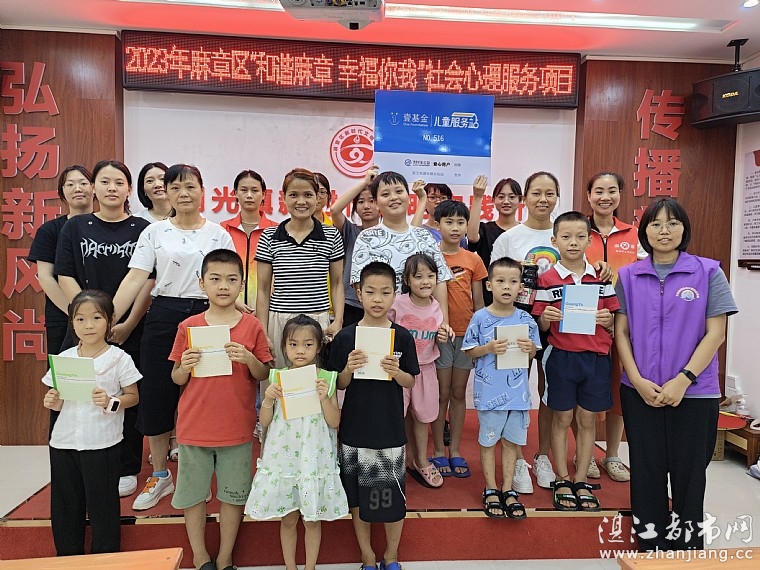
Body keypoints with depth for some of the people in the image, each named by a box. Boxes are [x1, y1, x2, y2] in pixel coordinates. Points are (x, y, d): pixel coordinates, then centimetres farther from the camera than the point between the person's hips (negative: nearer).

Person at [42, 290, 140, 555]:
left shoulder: (119, 358, -6)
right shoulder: (64, 358, 5)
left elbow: (132, 396, -2)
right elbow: (58, 398, 14)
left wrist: (111, 402, -20)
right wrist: (53, 402, -7)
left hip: (102, 444, -4)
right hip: (63, 443, 4)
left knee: (102, 504, 5)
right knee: (65, 505, 15)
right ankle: (68, 558, 34)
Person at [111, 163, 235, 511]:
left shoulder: (218, 234, 5)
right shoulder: (154, 233, 4)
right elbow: (135, 279, -3)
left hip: (205, 316, 0)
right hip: (163, 317, 1)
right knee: (156, 395, 5)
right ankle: (159, 476, 25)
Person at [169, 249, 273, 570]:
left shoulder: (252, 326, -4)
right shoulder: (188, 327, -2)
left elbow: (264, 375, 0)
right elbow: (177, 379, 4)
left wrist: (249, 359, -19)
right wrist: (185, 366, -16)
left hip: (237, 427, 0)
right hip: (194, 426, 1)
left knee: (233, 495, 12)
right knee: (193, 494, 13)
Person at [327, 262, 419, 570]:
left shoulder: (402, 337, -5)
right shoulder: (345, 337, -6)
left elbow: (410, 382, 1)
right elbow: (338, 385, 1)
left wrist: (395, 371, -19)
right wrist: (349, 369, -20)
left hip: (390, 430, 0)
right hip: (354, 429, 1)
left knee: (392, 497, 9)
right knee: (357, 497, 13)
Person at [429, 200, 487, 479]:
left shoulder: (473, 260, 5)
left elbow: (478, 301, 9)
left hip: (466, 333, 3)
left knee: (459, 393, 11)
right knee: (442, 393, 4)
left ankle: (455, 451, 22)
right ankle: (438, 451, 18)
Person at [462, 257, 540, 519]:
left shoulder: (526, 319, -1)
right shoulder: (481, 318, -9)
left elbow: (533, 354, 9)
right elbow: (469, 351, -4)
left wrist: (530, 348, -13)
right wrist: (489, 348, -20)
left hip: (518, 391, 3)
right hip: (489, 392, -2)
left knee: (512, 441, 14)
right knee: (488, 441, 11)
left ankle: (508, 489, 30)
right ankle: (491, 490, 28)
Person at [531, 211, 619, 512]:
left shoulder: (601, 278, 4)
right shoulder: (547, 280, -3)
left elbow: (611, 321, 9)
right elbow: (542, 326, 0)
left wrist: (606, 318, -13)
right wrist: (546, 318, -21)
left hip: (595, 356, 2)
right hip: (561, 356, -2)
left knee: (587, 420, 10)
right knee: (562, 419, 8)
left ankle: (582, 482, 24)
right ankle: (562, 482, 21)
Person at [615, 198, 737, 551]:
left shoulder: (708, 273, -2)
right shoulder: (628, 276, 4)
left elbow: (716, 333, -6)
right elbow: (621, 331, 3)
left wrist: (682, 380, -13)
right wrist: (637, 381, -8)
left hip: (694, 393, -1)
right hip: (640, 392, 2)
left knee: (688, 473, 8)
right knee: (646, 471, 10)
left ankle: (686, 546, 27)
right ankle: (649, 544, 26)